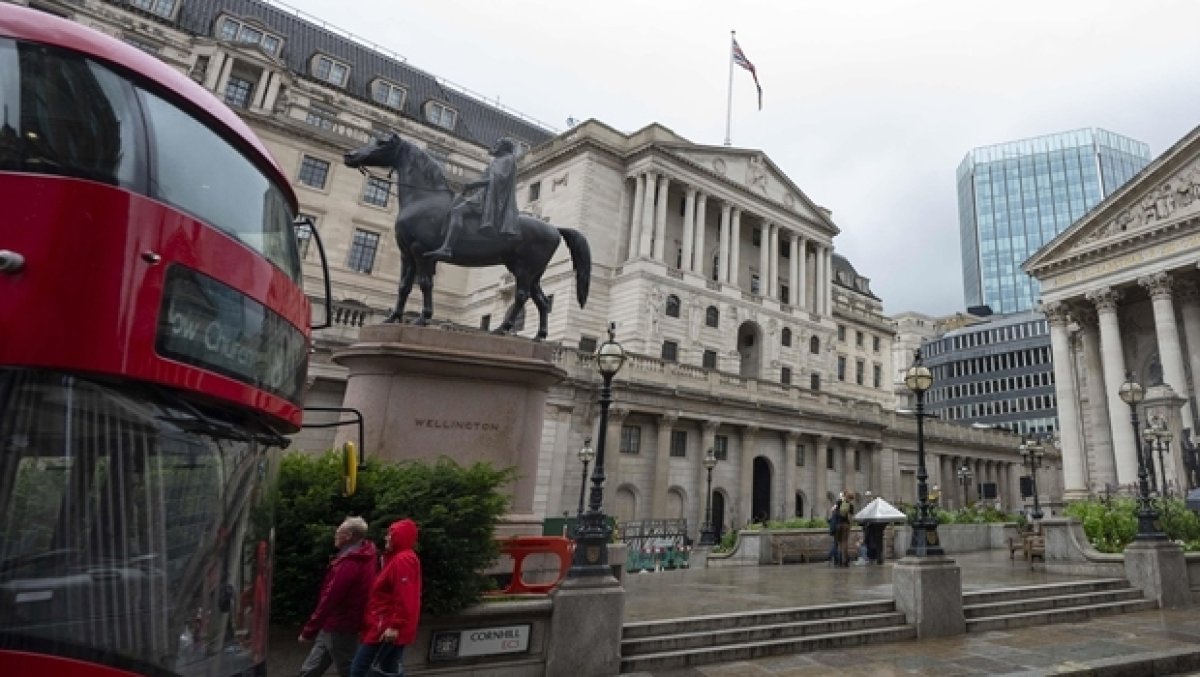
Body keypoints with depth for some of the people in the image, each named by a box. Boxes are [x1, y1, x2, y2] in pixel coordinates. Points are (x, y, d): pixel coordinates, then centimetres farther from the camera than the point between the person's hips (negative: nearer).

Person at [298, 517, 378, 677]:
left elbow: (329, 599, -20)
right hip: (339, 625, 9)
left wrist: (308, 631, -14)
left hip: (339, 629, -9)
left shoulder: (349, 564, -24)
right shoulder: (363, 557, 6)